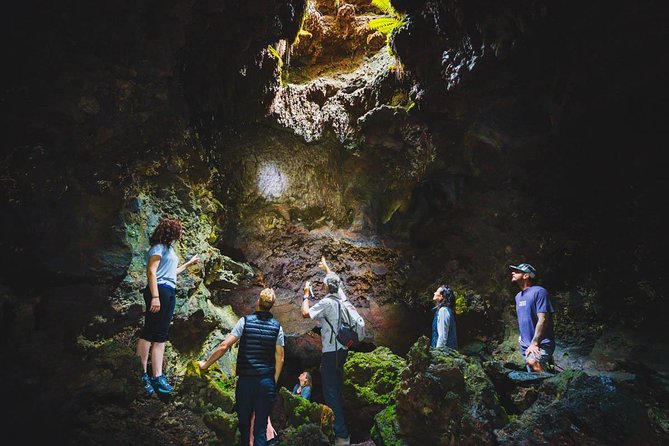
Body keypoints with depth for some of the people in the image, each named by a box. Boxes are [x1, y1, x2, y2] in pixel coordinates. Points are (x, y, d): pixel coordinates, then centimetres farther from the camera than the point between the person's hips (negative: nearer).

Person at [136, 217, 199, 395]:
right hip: (160, 290, -10)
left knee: (161, 335, 6)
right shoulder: (159, 247, -4)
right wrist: (155, 296, -23)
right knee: (149, 332, -8)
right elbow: (151, 271, -14)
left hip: (170, 293, 10)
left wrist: (189, 264, 40)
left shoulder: (169, 248, 24)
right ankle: (141, 374, -6)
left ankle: (157, 376, 7)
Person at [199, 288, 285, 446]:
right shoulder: (277, 327, 2)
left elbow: (224, 346, -7)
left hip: (246, 380, -1)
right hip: (267, 382, 1)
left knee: (244, 422, 15)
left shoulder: (245, 321, -3)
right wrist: (274, 381, 12)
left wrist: (206, 364, 4)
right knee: (261, 428, 6)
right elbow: (279, 358, 2)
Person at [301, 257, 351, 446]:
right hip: (343, 350, 8)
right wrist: (326, 267, 40)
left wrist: (306, 295, -1)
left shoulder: (327, 302, -13)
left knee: (331, 392, -5)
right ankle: (343, 429, 22)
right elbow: (335, 280, 27)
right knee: (338, 390, 16)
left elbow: (306, 313, -16)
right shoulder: (341, 298, 9)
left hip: (331, 352, -8)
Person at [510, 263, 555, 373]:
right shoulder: (518, 296, 14)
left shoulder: (539, 292, -13)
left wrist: (534, 343, -22)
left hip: (541, 343, -8)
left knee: (533, 362, -36)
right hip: (525, 345, 9)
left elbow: (543, 320, -19)